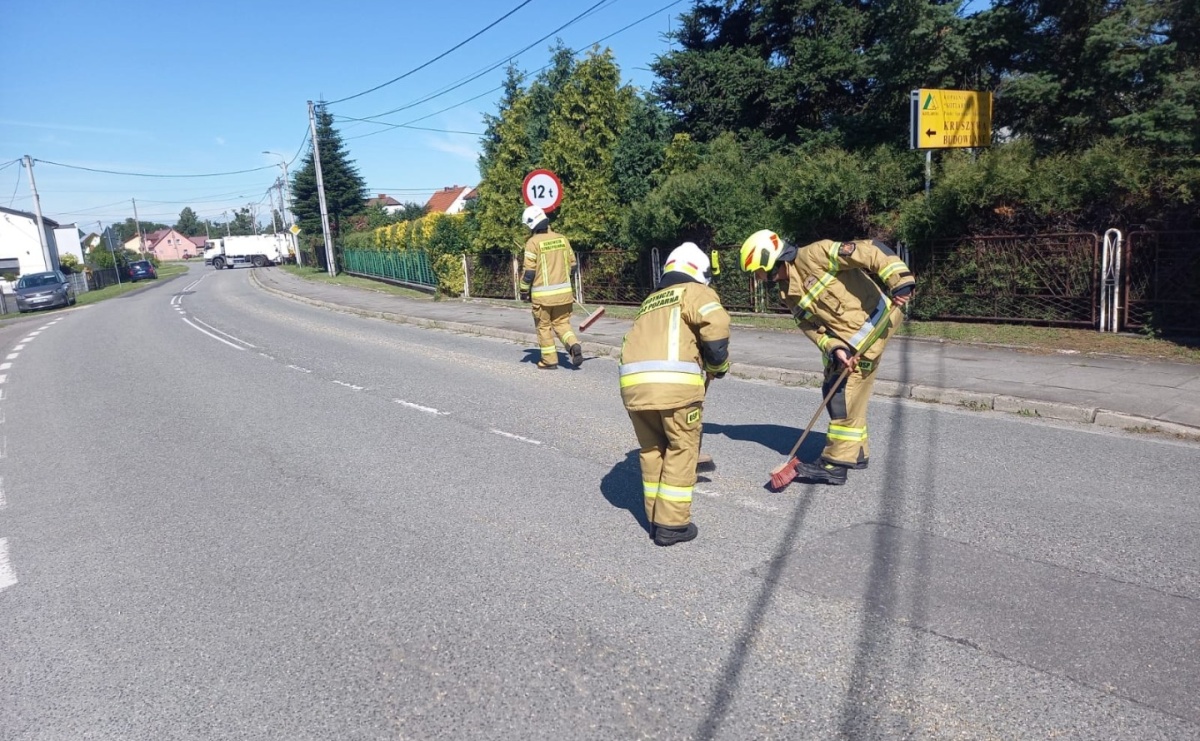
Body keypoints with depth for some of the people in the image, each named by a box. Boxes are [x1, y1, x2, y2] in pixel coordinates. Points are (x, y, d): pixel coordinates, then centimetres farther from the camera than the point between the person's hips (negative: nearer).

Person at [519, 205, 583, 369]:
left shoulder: (533, 242, -10)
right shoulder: (562, 239, 4)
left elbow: (529, 270, -11)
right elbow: (572, 264, 10)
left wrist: (524, 290, 1)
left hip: (543, 294, -4)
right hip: (564, 291, 4)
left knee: (544, 327, 9)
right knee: (562, 323, 16)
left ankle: (549, 360, 14)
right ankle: (573, 345, -7)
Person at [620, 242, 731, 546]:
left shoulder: (651, 300, 33)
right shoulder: (695, 292, 14)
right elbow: (716, 325, -6)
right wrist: (718, 365, 11)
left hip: (632, 380, 6)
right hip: (673, 379, -6)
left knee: (651, 449, 21)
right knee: (681, 449, 10)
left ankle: (656, 519, 28)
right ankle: (672, 525, 13)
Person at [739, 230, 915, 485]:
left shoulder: (813, 255, -17)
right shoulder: (789, 294, 7)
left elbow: (870, 252, -21)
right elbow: (810, 327, 1)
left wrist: (900, 282, -29)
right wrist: (834, 349, -17)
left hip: (873, 319, -9)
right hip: (843, 334, 9)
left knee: (845, 392, -10)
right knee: (833, 389, 14)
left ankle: (835, 464, -4)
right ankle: (856, 451, 30)